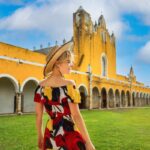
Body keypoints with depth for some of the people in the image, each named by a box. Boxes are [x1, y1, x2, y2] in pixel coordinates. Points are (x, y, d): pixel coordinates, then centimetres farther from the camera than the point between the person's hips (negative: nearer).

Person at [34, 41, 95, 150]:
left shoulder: (41, 86, -1)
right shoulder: (69, 85, -17)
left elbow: (38, 114, 4)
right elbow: (76, 116, -19)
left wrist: (40, 137, 17)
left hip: (51, 134, 5)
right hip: (69, 134, -5)